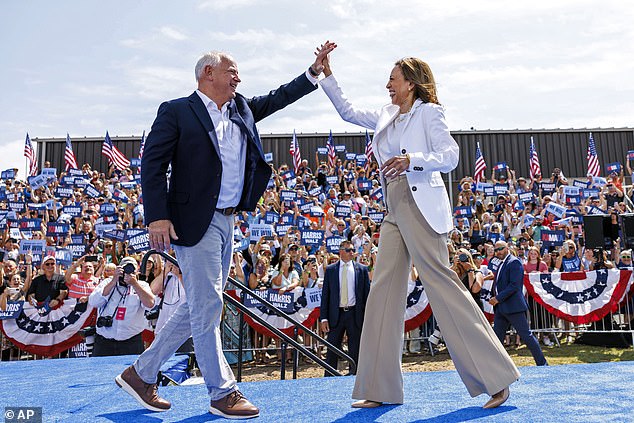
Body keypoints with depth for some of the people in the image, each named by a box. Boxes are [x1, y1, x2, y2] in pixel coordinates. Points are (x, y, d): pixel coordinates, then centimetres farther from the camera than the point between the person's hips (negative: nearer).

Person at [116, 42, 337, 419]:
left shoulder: (242, 109, 16)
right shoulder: (176, 111, -4)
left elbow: (279, 97, 25)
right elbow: (152, 165, -9)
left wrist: (316, 70, 16)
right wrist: (158, 217, -18)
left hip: (227, 221, 8)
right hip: (196, 222, -8)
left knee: (199, 308, 12)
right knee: (207, 307, -3)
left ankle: (142, 373, 26)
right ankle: (224, 393, 9)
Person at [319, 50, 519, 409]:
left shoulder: (428, 111, 0)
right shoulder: (387, 116, 21)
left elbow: (450, 156, -9)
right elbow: (348, 112, 30)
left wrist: (411, 160, -25)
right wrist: (327, 74, 27)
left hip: (420, 206, -8)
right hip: (394, 210, 8)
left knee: (442, 284, -10)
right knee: (384, 292, 3)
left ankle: (496, 378, -1)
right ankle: (381, 389, 8)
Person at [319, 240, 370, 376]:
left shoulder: (362, 269, 5)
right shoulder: (330, 270, 5)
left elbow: (367, 293, 6)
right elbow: (325, 294, 4)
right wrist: (323, 318, -3)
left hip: (355, 314, 0)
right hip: (336, 314, 0)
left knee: (355, 351, 7)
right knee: (332, 350, 3)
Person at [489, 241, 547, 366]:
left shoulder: (514, 262, -11)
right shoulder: (502, 264, 18)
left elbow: (514, 285, -18)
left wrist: (498, 298, -17)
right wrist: (493, 297, 6)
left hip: (513, 306, -9)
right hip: (501, 308, 9)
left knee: (526, 335, -3)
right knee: (496, 337, 9)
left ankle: (542, 363, 8)